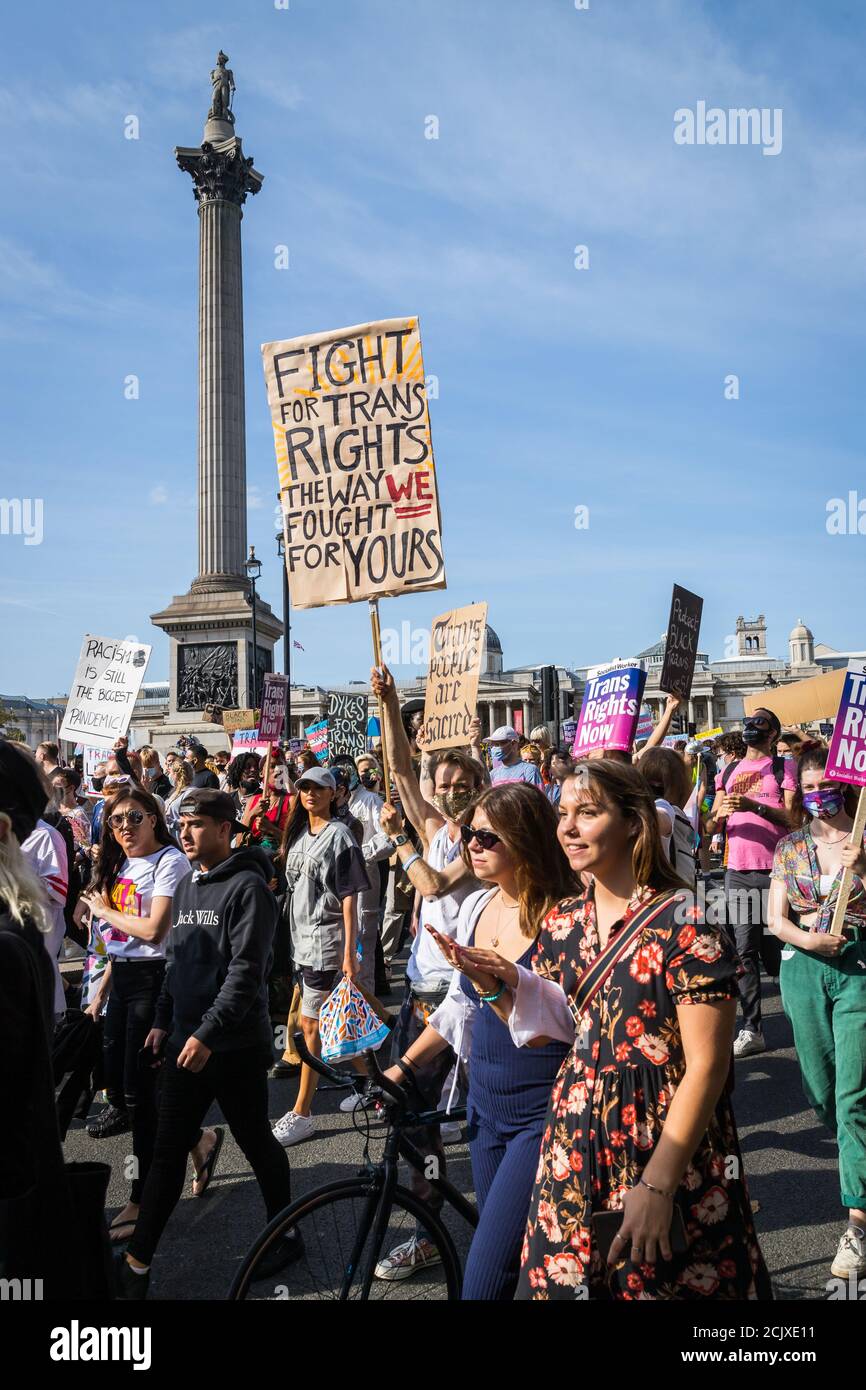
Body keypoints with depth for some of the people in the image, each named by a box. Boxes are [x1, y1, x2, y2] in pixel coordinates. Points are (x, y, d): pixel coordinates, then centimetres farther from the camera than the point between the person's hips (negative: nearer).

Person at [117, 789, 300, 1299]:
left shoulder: (248, 888, -14)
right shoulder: (185, 886, 12)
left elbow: (246, 971, -20)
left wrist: (207, 1034, -23)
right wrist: (164, 1021, 14)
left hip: (235, 1045, -7)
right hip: (185, 1042, 7)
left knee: (258, 1143, 9)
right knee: (168, 1151, 10)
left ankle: (287, 1234, 28)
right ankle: (138, 1262, 18)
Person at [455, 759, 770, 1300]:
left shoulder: (686, 927, -16)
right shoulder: (562, 923, 4)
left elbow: (706, 1067, -16)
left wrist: (658, 1183, -18)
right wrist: (502, 986, -8)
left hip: (670, 1144, -5)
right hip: (576, 1144, 6)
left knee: (665, 1282, 9)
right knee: (558, 1277, 13)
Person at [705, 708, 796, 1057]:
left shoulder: (783, 767, 4)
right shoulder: (729, 772, 17)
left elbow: (793, 818, -8)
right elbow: (710, 826, 13)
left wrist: (755, 806, -22)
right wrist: (719, 814, -10)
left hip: (775, 870, -4)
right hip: (737, 872, 4)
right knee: (743, 950, 0)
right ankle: (751, 1030, 3)